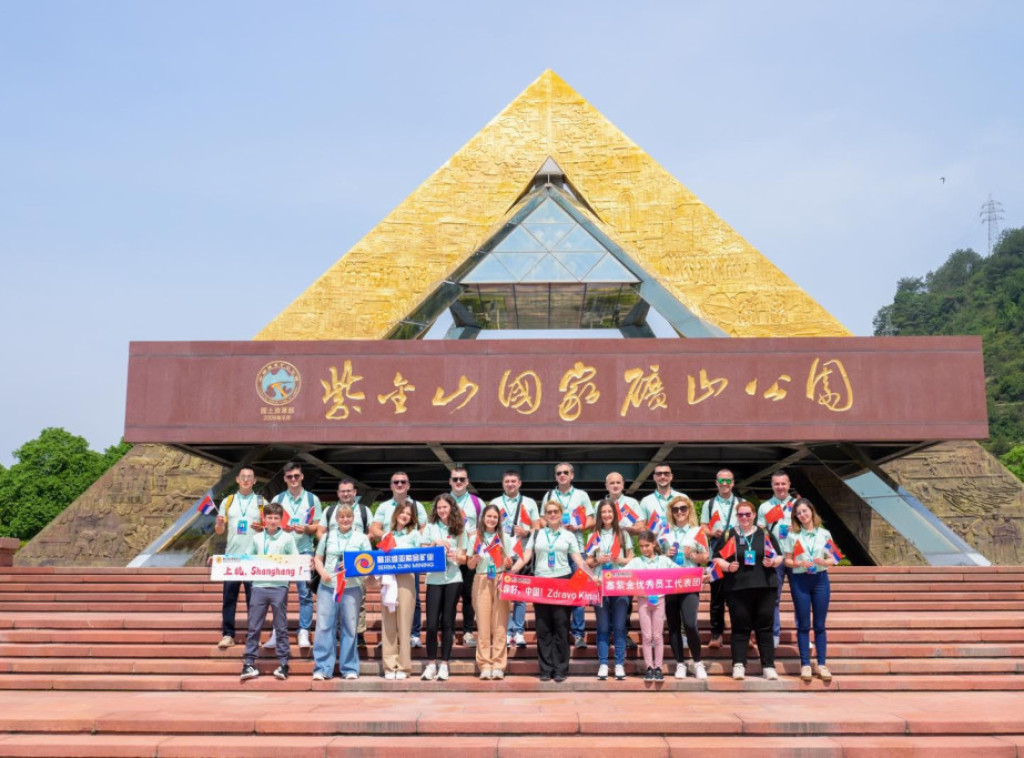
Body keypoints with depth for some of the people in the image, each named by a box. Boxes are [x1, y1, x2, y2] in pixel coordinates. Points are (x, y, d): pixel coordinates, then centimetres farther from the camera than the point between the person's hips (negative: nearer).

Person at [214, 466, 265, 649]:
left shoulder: (261, 502, 6)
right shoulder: (227, 501, 10)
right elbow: (219, 530, 10)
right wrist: (219, 523, -13)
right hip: (231, 556, 2)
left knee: (253, 598, 1)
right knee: (229, 597, 1)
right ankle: (227, 634, 7)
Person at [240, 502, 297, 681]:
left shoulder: (287, 538, 3)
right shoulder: (257, 539, 11)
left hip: (279, 587, -2)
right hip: (259, 586, 3)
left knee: (281, 627, 3)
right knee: (253, 627, 3)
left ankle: (283, 664, 9)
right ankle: (249, 663, 8)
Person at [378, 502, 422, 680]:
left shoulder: (414, 534, 11)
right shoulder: (387, 535, 19)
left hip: (406, 579, -3)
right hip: (388, 579, 3)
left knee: (403, 623, -5)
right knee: (388, 624, 0)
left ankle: (402, 666, -1)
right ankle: (389, 666, 4)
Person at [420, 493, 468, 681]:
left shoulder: (459, 529, 8)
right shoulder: (430, 527, 7)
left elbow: (464, 558, 8)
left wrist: (456, 556, -13)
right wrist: (435, 544, -12)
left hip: (453, 579, 0)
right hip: (434, 579, 0)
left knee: (447, 622, 1)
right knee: (431, 622, -4)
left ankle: (444, 664, 9)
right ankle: (431, 664, 8)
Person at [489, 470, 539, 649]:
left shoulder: (529, 503, 13)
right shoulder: (494, 503, 13)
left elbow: (538, 528, 10)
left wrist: (527, 532, -9)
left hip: (522, 554, 0)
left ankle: (519, 631, 6)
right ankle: (507, 631, 3)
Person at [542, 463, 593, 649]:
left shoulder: (581, 495, 12)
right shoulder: (549, 495, 14)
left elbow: (591, 522, 9)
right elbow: (544, 521, 14)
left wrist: (576, 528, -9)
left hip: (576, 547, -1)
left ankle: (579, 633, 1)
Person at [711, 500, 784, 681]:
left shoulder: (764, 534, 10)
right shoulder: (729, 535, 6)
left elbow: (779, 556, 13)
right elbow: (717, 558, 4)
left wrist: (773, 562, -8)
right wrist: (728, 566, -14)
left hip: (764, 587, 1)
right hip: (737, 589, -1)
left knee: (765, 626, 4)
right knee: (740, 627, 1)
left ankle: (768, 666, 8)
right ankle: (738, 665, 4)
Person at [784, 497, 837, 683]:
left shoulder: (824, 534, 5)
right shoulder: (793, 535, 3)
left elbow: (832, 560, 7)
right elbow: (787, 561, 3)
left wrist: (823, 561, -14)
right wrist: (799, 564, -16)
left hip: (820, 579, 1)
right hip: (800, 580, -1)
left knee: (820, 625, 4)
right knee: (803, 625, 2)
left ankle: (822, 664, 9)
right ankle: (805, 664, 7)